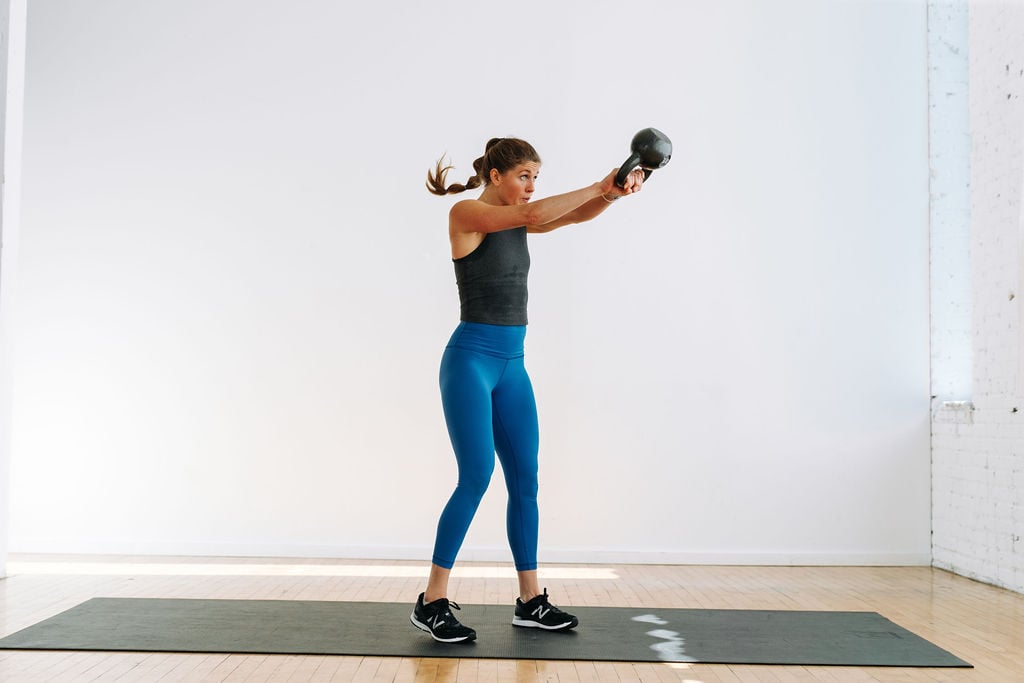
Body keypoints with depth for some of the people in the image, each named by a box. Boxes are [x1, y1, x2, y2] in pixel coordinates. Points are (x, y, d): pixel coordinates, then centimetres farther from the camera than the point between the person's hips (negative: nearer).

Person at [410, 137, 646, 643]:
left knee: (525, 482, 7)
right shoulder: (465, 213, -8)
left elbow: (575, 215, 4)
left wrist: (615, 192, -14)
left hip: (512, 364, 8)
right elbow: (532, 215, -22)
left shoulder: (517, 220, 14)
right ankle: (431, 603, 2)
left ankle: (530, 601, 17)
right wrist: (598, 186, -19)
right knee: (476, 479, -10)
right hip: (470, 359, -8)